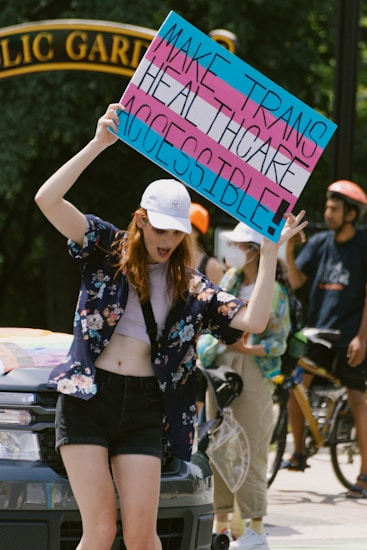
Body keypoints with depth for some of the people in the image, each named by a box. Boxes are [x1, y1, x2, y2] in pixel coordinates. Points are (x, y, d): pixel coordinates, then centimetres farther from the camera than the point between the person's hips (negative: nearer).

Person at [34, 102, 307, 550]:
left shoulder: (190, 287, 10)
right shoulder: (106, 249, 4)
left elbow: (252, 320, -1)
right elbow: (47, 199, -9)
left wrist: (270, 252, -6)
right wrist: (98, 144, -16)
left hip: (143, 408, 2)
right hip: (86, 398, -2)